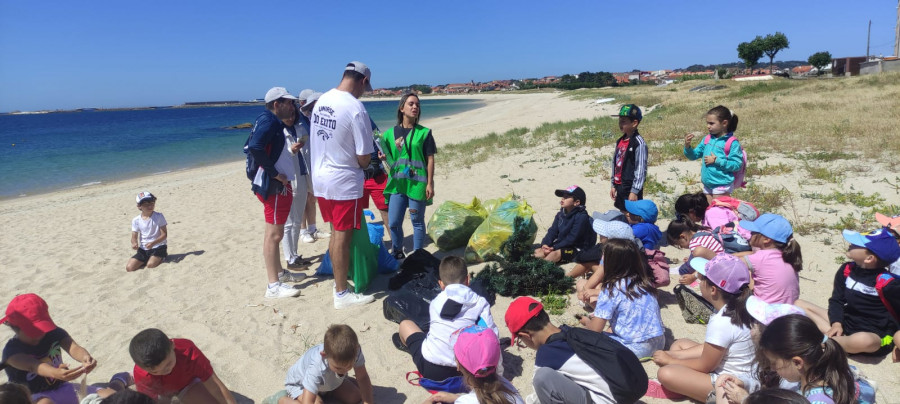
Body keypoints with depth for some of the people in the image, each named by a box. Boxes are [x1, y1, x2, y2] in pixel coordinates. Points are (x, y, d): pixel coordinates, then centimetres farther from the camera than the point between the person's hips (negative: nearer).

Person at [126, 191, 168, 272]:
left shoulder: (159, 216, -8)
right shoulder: (136, 220, 1)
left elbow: (164, 234, -10)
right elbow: (134, 237, 4)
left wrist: (153, 243, -25)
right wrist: (134, 243, -21)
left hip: (158, 247, -4)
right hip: (143, 249, 4)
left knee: (150, 265, -28)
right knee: (129, 267, -11)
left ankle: (162, 257, 5)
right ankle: (148, 259, 15)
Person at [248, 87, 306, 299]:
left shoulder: (274, 122, 16)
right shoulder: (269, 120, -14)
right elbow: (255, 147, -28)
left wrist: (291, 149, 12)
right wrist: (275, 173, -23)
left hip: (279, 185, 11)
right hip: (274, 186, -11)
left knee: (275, 232, 19)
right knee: (274, 234, -7)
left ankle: (279, 272, 33)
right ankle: (273, 286, -2)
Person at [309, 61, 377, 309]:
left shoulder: (321, 100, 2)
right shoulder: (356, 109, -20)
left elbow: (319, 140, 11)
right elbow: (363, 159, -19)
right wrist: (364, 163, 3)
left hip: (320, 178, 7)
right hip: (344, 182, -7)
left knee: (337, 233, 20)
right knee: (342, 237, 3)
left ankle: (339, 280, 34)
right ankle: (342, 294, 15)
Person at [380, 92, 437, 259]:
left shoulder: (424, 132, 1)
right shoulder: (390, 133, 8)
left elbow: (430, 159, 0)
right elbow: (388, 159, 15)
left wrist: (430, 184, -6)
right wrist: (384, 157, -9)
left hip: (417, 183, -2)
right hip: (397, 183, 2)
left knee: (417, 221, 6)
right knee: (393, 222, 2)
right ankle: (397, 253, 23)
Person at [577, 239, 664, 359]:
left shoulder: (611, 290, -15)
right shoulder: (645, 282, 3)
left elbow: (596, 329, -14)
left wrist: (587, 322, 8)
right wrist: (597, 292, 22)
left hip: (635, 348, -7)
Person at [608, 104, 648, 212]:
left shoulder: (639, 143, -13)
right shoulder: (620, 141, 11)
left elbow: (641, 169, -15)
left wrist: (634, 191, -16)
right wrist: (613, 185, 15)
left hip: (631, 188, -8)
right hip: (620, 187, 8)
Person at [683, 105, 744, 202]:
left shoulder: (732, 142, -12)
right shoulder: (707, 139, 6)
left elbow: (737, 165, -17)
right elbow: (693, 155, 11)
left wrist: (717, 160, -19)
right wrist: (687, 146, -8)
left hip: (722, 185, -6)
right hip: (707, 184, 6)